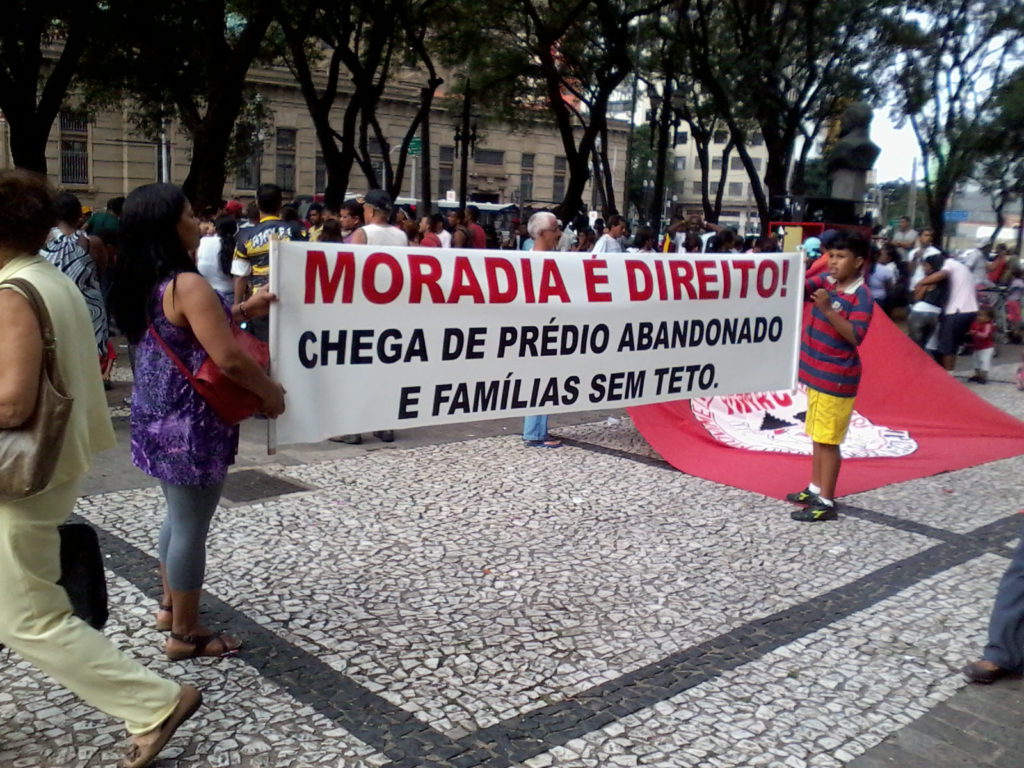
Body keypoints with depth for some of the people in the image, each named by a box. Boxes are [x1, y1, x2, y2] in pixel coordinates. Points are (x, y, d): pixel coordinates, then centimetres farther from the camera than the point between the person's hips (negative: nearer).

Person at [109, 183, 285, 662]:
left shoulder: (141, 284, 8)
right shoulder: (187, 284, -21)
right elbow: (229, 359, -25)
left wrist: (243, 310, 10)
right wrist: (270, 391, -9)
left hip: (158, 417, 10)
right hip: (191, 423, -10)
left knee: (178, 516, 24)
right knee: (191, 527, 3)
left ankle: (171, 605, 38)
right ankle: (186, 633, 15)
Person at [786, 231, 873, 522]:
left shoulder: (861, 296, -16)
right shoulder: (825, 281, 6)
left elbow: (855, 336, -24)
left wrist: (827, 309, -31)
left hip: (836, 377, -8)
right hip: (816, 372, 8)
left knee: (828, 439, -3)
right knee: (817, 435, 17)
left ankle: (826, 502, 4)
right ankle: (815, 488, 30)